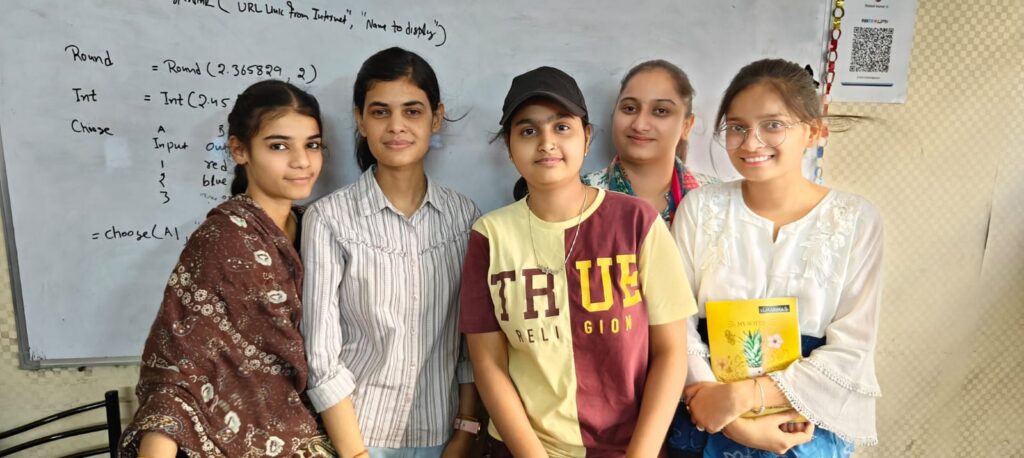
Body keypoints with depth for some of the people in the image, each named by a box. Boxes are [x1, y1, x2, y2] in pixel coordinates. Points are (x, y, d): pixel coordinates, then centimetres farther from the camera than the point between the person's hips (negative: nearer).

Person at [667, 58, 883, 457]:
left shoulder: (856, 220, -6)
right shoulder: (701, 207, -4)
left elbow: (850, 351, -9)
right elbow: (677, 323, -7)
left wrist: (744, 396, -19)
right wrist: (736, 422, -17)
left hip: (807, 425, 0)